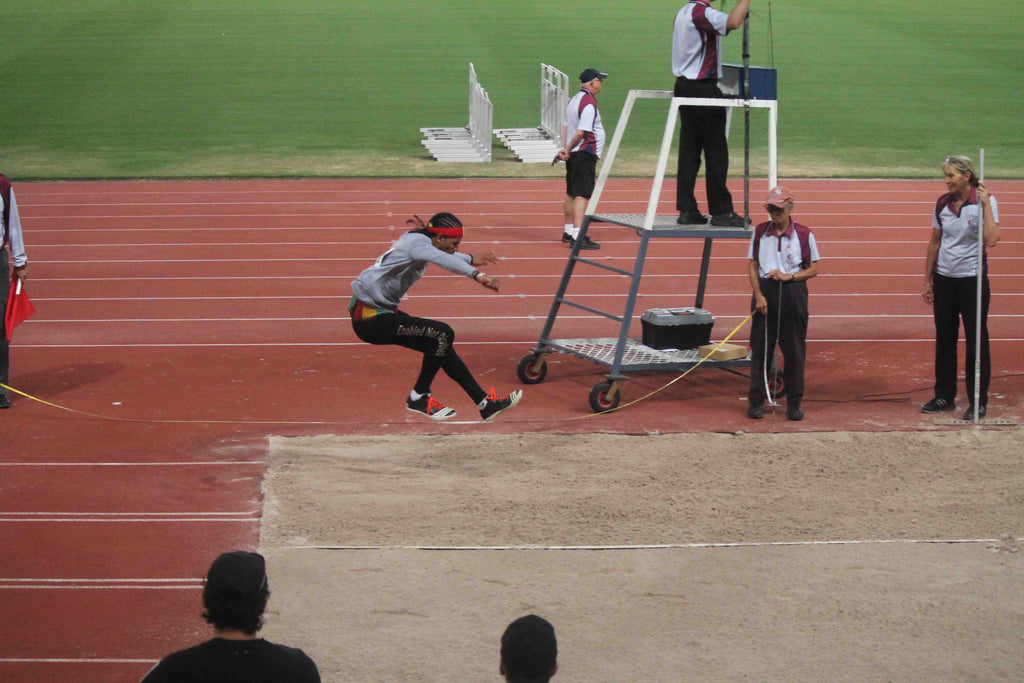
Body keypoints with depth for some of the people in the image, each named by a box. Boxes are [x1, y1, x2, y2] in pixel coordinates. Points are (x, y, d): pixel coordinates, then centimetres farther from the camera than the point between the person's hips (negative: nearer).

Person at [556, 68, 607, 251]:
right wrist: (567, 150, -10)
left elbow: (565, 126, 15)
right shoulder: (589, 102, -16)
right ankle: (577, 236, -19)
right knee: (582, 195, -13)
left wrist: (565, 149, 4)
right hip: (586, 154, -10)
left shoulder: (574, 100, 14)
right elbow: (580, 132, -22)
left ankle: (569, 232, 26)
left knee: (571, 193, 17)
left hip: (573, 155, 10)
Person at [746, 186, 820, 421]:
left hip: (793, 291, -1)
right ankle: (756, 401, 10)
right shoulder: (760, 232, 5)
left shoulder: (804, 234, -1)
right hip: (766, 290, 1)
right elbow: (752, 266, 5)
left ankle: (794, 403, 12)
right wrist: (758, 295, -6)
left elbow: (814, 269, 3)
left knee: (794, 350, 3)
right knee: (760, 348, 3)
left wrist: (790, 276, -13)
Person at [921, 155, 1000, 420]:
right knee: (944, 339, 11)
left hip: (972, 279, -5)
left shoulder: (984, 202, -10)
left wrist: (986, 204, -25)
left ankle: (979, 402, 9)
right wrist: (927, 280, 13)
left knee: (976, 340, 1)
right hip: (944, 279, 5)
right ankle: (944, 396, 23)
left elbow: (991, 240, -23)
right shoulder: (942, 204, 3)